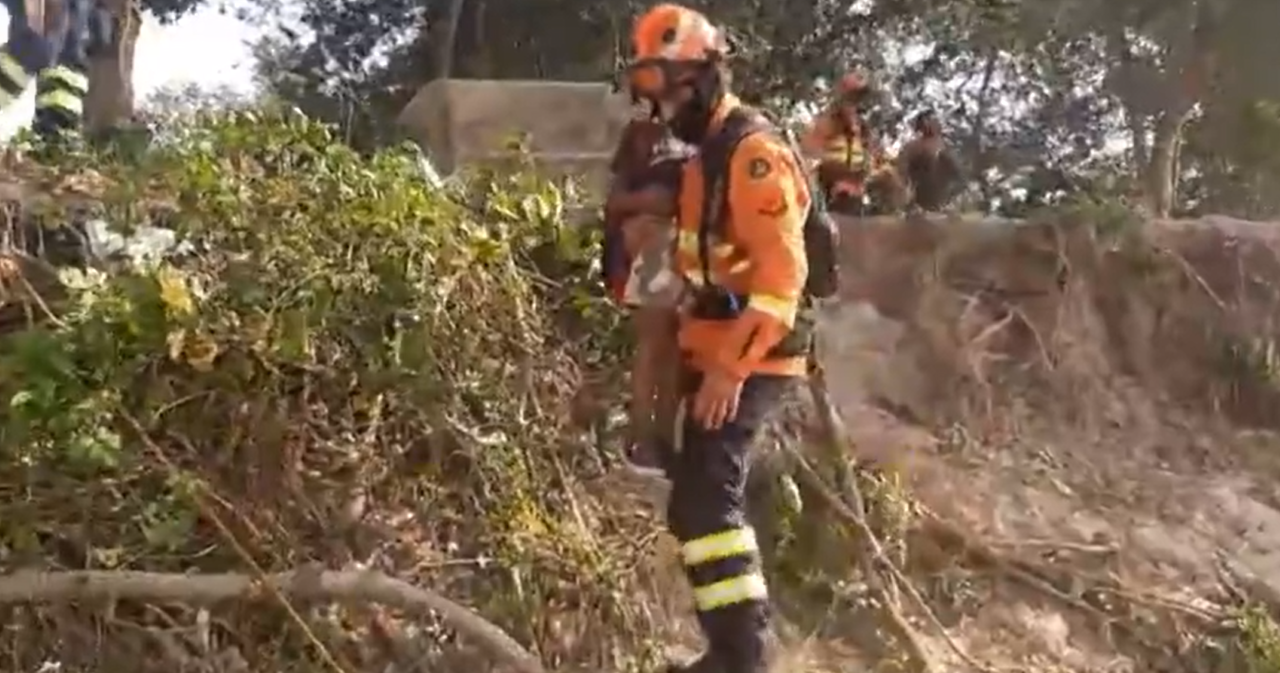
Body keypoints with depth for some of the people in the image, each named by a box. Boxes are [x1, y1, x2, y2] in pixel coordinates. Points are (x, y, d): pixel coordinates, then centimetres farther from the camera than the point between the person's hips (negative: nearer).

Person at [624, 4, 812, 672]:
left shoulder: (754, 153, -15)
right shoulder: (709, 154, 17)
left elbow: (782, 273, -24)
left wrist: (732, 366, -27)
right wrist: (706, 355, 22)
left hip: (746, 363, -10)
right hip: (717, 355, 10)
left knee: (702, 500, -15)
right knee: (707, 492, 15)